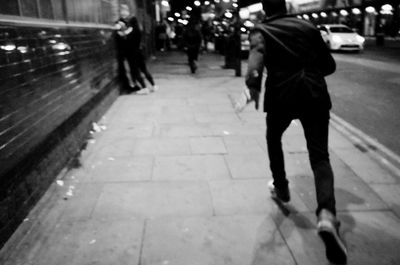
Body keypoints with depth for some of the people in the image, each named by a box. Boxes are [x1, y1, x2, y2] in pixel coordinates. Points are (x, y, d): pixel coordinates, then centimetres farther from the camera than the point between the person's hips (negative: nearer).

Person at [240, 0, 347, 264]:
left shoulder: (261, 30, 7)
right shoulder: (308, 26, 16)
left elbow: (258, 53, -18)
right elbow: (329, 65, 17)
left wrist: (253, 84, -34)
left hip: (282, 94, -1)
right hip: (315, 94, 2)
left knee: (274, 138, 28)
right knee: (320, 156, 0)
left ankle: (281, 187, 38)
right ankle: (327, 214, -21)